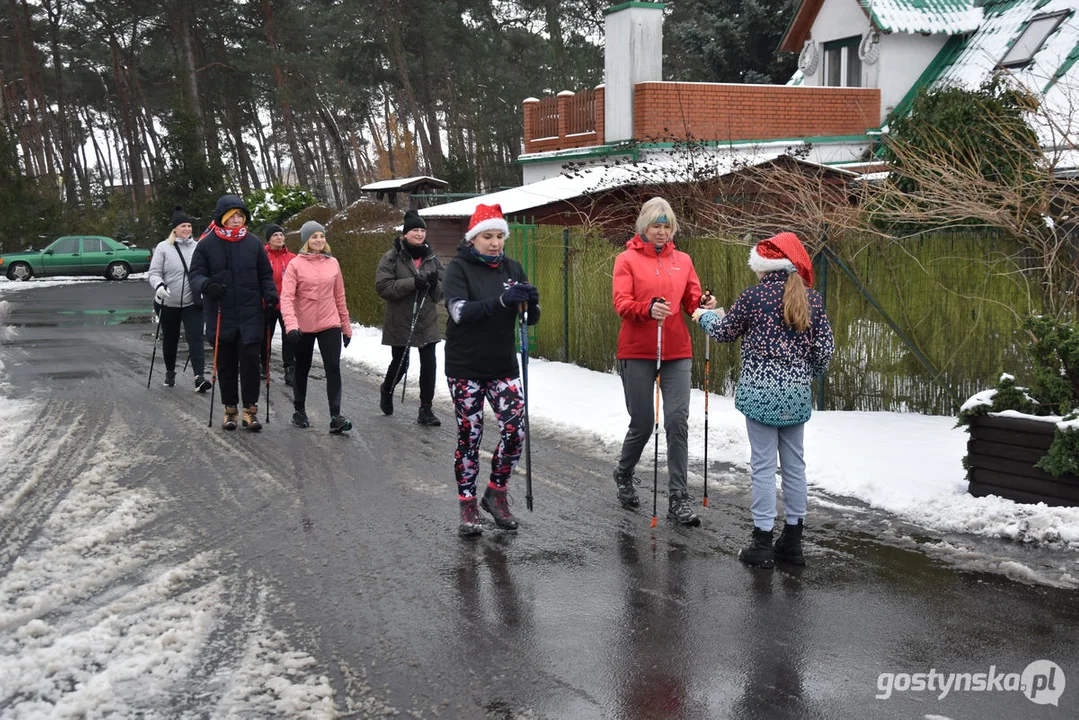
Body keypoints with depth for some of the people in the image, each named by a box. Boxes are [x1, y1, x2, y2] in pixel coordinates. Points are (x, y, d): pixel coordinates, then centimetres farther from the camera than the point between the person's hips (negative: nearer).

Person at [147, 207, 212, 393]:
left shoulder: (197, 247, 2)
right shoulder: (163, 247, -3)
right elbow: (154, 273, -6)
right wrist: (159, 286, -25)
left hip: (192, 303, 0)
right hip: (168, 304, 0)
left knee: (195, 339, -11)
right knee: (170, 340, 13)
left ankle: (199, 377, -17)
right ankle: (170, 373, 34)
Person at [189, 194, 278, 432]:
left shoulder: (253, 242, 4)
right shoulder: (207, 244, -2)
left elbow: (265, 275, 11)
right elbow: (195, 275, 0)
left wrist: (270, 295, -5)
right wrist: (206, 285, -22)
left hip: (251, 315, 0)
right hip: (221, 315, 0)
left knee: (250, 361, -4)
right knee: (226, 364, 10)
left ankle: (250, 409, 6)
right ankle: (230, 409, 23)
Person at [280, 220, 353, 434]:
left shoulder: (332, 263, 4)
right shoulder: (295, 265, -7)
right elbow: (286, 297, -14)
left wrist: (346, 326, 12)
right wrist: (291, 325, -28)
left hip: (330, 324, 2)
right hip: (303, 327, -2)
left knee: (333, 368, -10)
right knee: (302, 369, 14)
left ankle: (335, 417, -11)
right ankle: (299, 410, 33)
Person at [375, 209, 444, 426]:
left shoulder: (431, 257, 6)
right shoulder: (393, 257, -6)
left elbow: (441, 292, 9)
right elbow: (382, 286, -14)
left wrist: (434, 284, -15)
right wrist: (412, 283, -23)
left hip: (427, 321, 3)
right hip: (400, 322, -3)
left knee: (429, 364, -2)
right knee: (400, 364, 9)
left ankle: (426, 410, 6)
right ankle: (387, 390, 41)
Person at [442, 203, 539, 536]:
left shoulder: (512, 268, 5)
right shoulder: (459, 268, -7)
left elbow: (531, 319, 4)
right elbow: (460, 312, -22)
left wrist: (531, 302, -19)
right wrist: (502, 300, -33)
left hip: (504, 367, 3)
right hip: (465, 368, -3)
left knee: (515, 431, -4)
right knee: (469, 436, 4)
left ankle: (496, 494, 18)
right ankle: (468, 504, 19)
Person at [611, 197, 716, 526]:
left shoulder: (682, 260, 12)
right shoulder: (627, 259, 1)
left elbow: (692, 300, 8)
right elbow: (621, 303, -9)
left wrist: (704, 304, -14)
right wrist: (648, 308, -28)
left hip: (677, 353, 3)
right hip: (637, 353, -2)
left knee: (678, 420, -7)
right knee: (642, 423, 4)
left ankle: (678, 499, -2)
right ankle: (624, 475, 34)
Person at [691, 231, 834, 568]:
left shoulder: (753, 296, -7)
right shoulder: (812, 299, 3)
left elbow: (724, 332, 5)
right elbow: (825, 348, 3)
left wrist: (706, 316, 26)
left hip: (761, 391, -4)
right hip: (797, 393, 4)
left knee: (763, 465, 0)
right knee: (794, 463, 12)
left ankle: (763, 542, 4)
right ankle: (793, 540, 20)